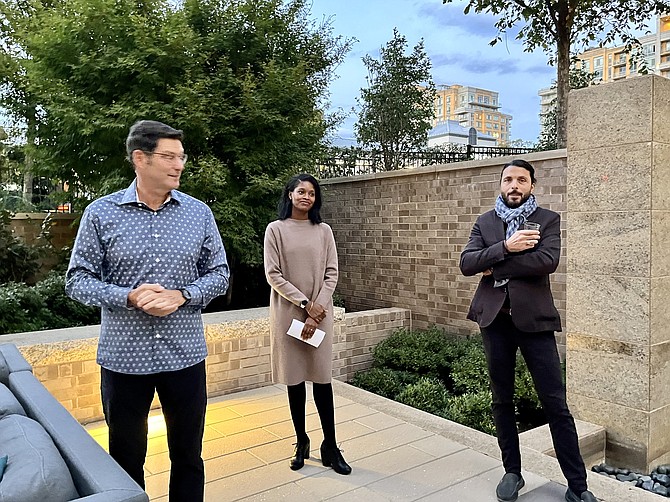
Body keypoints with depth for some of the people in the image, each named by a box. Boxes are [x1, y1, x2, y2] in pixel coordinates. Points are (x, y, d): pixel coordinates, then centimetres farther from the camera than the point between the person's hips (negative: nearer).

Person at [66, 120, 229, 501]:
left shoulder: (199, 213, 0)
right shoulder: (101, 213, -4)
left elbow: (219, 274, 4)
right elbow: (78, 280, -2)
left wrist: (182, 295, -15)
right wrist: (128, 297, -19)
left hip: (185, 354, 1)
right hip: (123, 357, -1)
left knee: (188, 457, 16)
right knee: (126, 460, 18)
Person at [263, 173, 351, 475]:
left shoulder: (323, 231, 6)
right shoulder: (276, 229, 1)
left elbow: (332, 274, 2)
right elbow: (273, 274, -5)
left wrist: (317, 311, -9)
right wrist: (305, 303, -11)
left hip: (319, 313, 1)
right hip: (288, 313, -1)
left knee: (322, 378, 2)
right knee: (294, 379, 6)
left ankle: (330, 447, 12)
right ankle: (301, 442, 21)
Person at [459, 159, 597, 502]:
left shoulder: (548, 220, 2)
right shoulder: (485, 222, 9)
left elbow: (548, 261, -17)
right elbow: (466, 263, -6)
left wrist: (495, 267, -12)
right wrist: (505, 247, -18)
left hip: (534, 319, -2)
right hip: (495, 319, 3)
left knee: (555, 404, 2)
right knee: (502, 400, 12)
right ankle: (512, 472, 28)